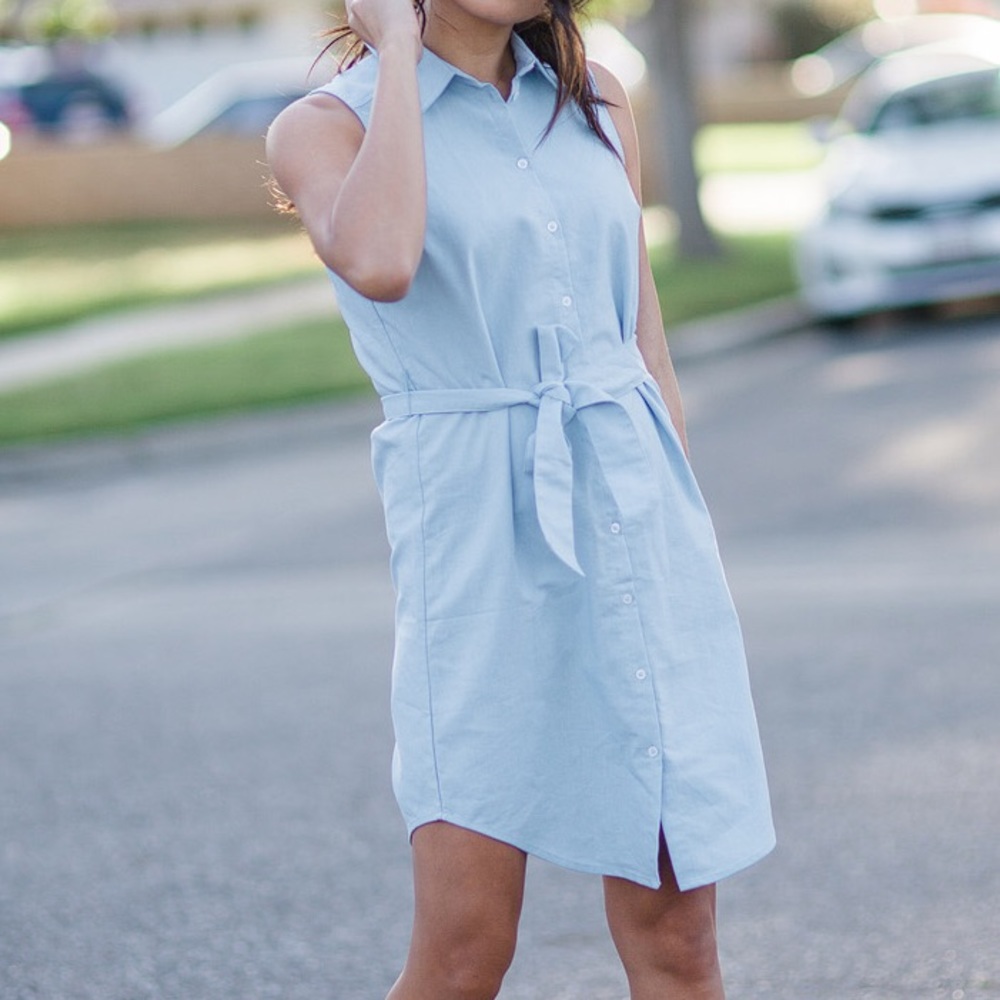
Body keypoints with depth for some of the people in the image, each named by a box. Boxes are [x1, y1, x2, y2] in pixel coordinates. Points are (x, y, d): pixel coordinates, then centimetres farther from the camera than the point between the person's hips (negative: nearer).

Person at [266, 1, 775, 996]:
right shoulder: (328, 124, -2)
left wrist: (685, 533, 15)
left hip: (635, 510, 4)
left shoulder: (593, 99, 12)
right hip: (478, 532, -4)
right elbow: (380, 267, -25)